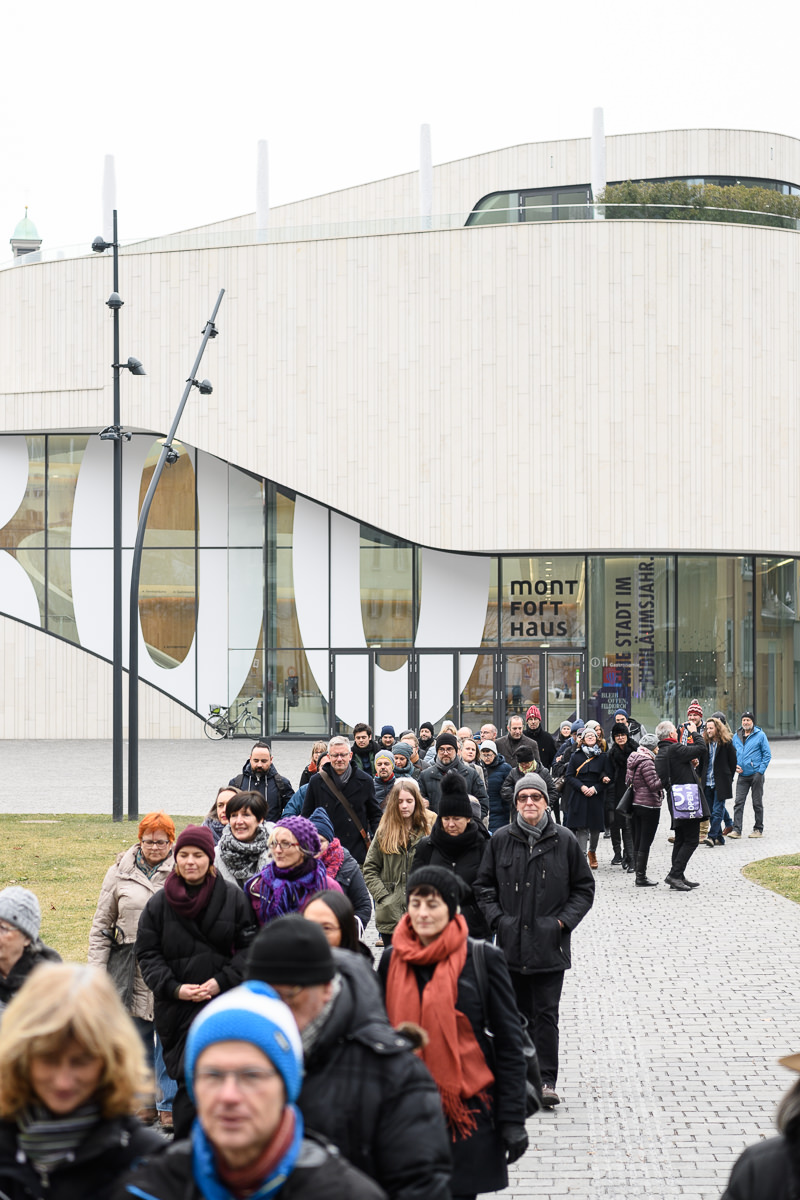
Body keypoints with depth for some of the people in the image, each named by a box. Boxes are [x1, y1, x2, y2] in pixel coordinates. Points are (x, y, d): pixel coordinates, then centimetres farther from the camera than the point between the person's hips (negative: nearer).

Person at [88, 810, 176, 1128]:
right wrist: (97, 970, 4)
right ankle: (145, 1101, 22)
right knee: (138, 1037, 10)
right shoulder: (120, 873, 7)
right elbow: (101, 926, 11)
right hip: (133, 973, 2)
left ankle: (169, 1105, 10)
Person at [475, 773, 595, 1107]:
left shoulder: (564, 840, -1)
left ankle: (547, 1079, -2)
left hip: (549, 943, -2)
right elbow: (484, 885, 12)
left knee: (546, 1013, -4)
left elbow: (584, 887, 6)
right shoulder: (501, 840, 4)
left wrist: (564, 920, -5)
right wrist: (497, 918, -1)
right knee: (517, 1012, 9)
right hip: (511, 942, 2)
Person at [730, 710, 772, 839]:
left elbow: (767, 754, -3)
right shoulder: (737, 736, 10)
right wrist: (735, 766, 3)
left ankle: (758, 829, 15)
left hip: (756, 775, -3)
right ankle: (736, 830, -8)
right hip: (742, 775, 3)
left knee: (757, 803, 5)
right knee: (738, 802, -6)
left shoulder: (760, 735, -3)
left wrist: (761, 771, -10)